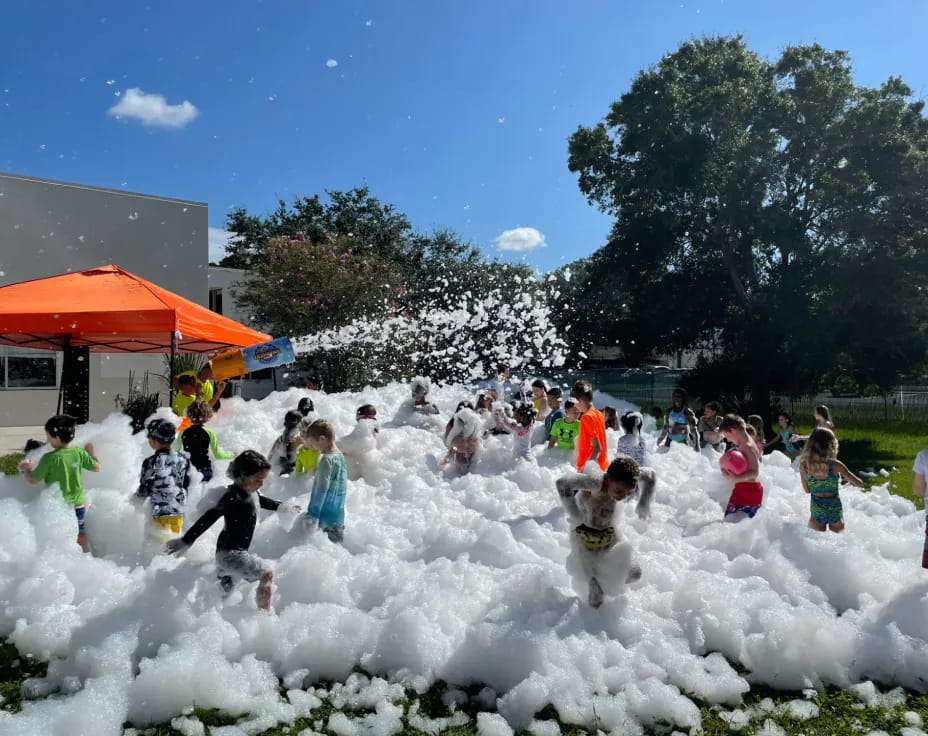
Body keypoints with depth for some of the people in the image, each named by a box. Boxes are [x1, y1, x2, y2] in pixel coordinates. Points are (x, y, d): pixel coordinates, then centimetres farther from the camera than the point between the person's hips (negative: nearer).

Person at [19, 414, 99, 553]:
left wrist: (26, 468, 5)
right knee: (82, 535, 20)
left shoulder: (49, 458, -21)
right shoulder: (79, 452, -9)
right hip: (78, 503, 4)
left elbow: (33, 480, -14)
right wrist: (90, 452, 20)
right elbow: (96, 467, 4)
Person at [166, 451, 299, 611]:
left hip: (238, 551, 9)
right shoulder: (232, 497, -25)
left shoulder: (250, 492, 2)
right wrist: (186, 541, -34)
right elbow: (209, 519, -30)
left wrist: (283, 506, 35)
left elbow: (262, 501, 25)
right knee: (267, 573, -9)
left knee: (224, 592, 22)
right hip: (229, 553, -9)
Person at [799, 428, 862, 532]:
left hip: (816, 511, 1)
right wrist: (850, 481, 9)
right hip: (835, 510, -1)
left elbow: (807, 490, -1)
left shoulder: (803, 465, -14)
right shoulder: (835, 465, -21)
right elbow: (860, 484, -12)